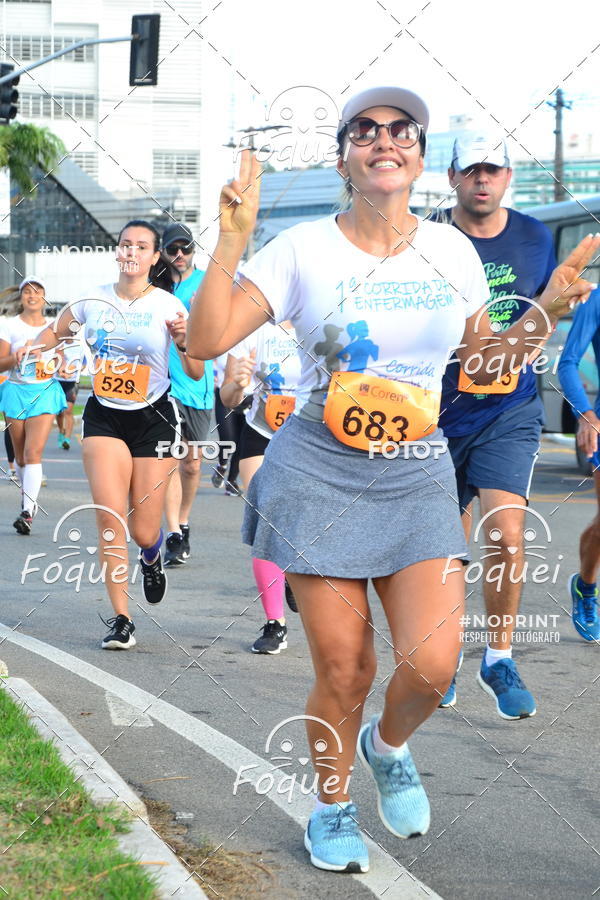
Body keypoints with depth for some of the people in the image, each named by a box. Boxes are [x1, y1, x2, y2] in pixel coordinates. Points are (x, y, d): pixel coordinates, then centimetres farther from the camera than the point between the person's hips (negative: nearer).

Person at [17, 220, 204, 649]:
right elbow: (55, 332, 18)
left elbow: (196, 373, -8)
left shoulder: (168, 306, -8)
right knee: (110, 516, -15)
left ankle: (152, 560, 39)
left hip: (153, 419, -1)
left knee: (143, 531, -1)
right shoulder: (93, 301, -1)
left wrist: (185, 341, -28)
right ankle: (121, 620, -6)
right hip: (104, 418, 1)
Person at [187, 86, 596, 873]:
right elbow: (206, 341, -11)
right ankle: (333, 806, 27)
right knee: (343, 672, -1)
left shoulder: (452, 251, 5)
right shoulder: (303, 249, -5)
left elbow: (482, 361, 17)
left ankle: (389, 747, 23)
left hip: (419, 478, 2)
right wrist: (232, 244, -19)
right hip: (321, 474, -2)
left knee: (432, 664, -13)